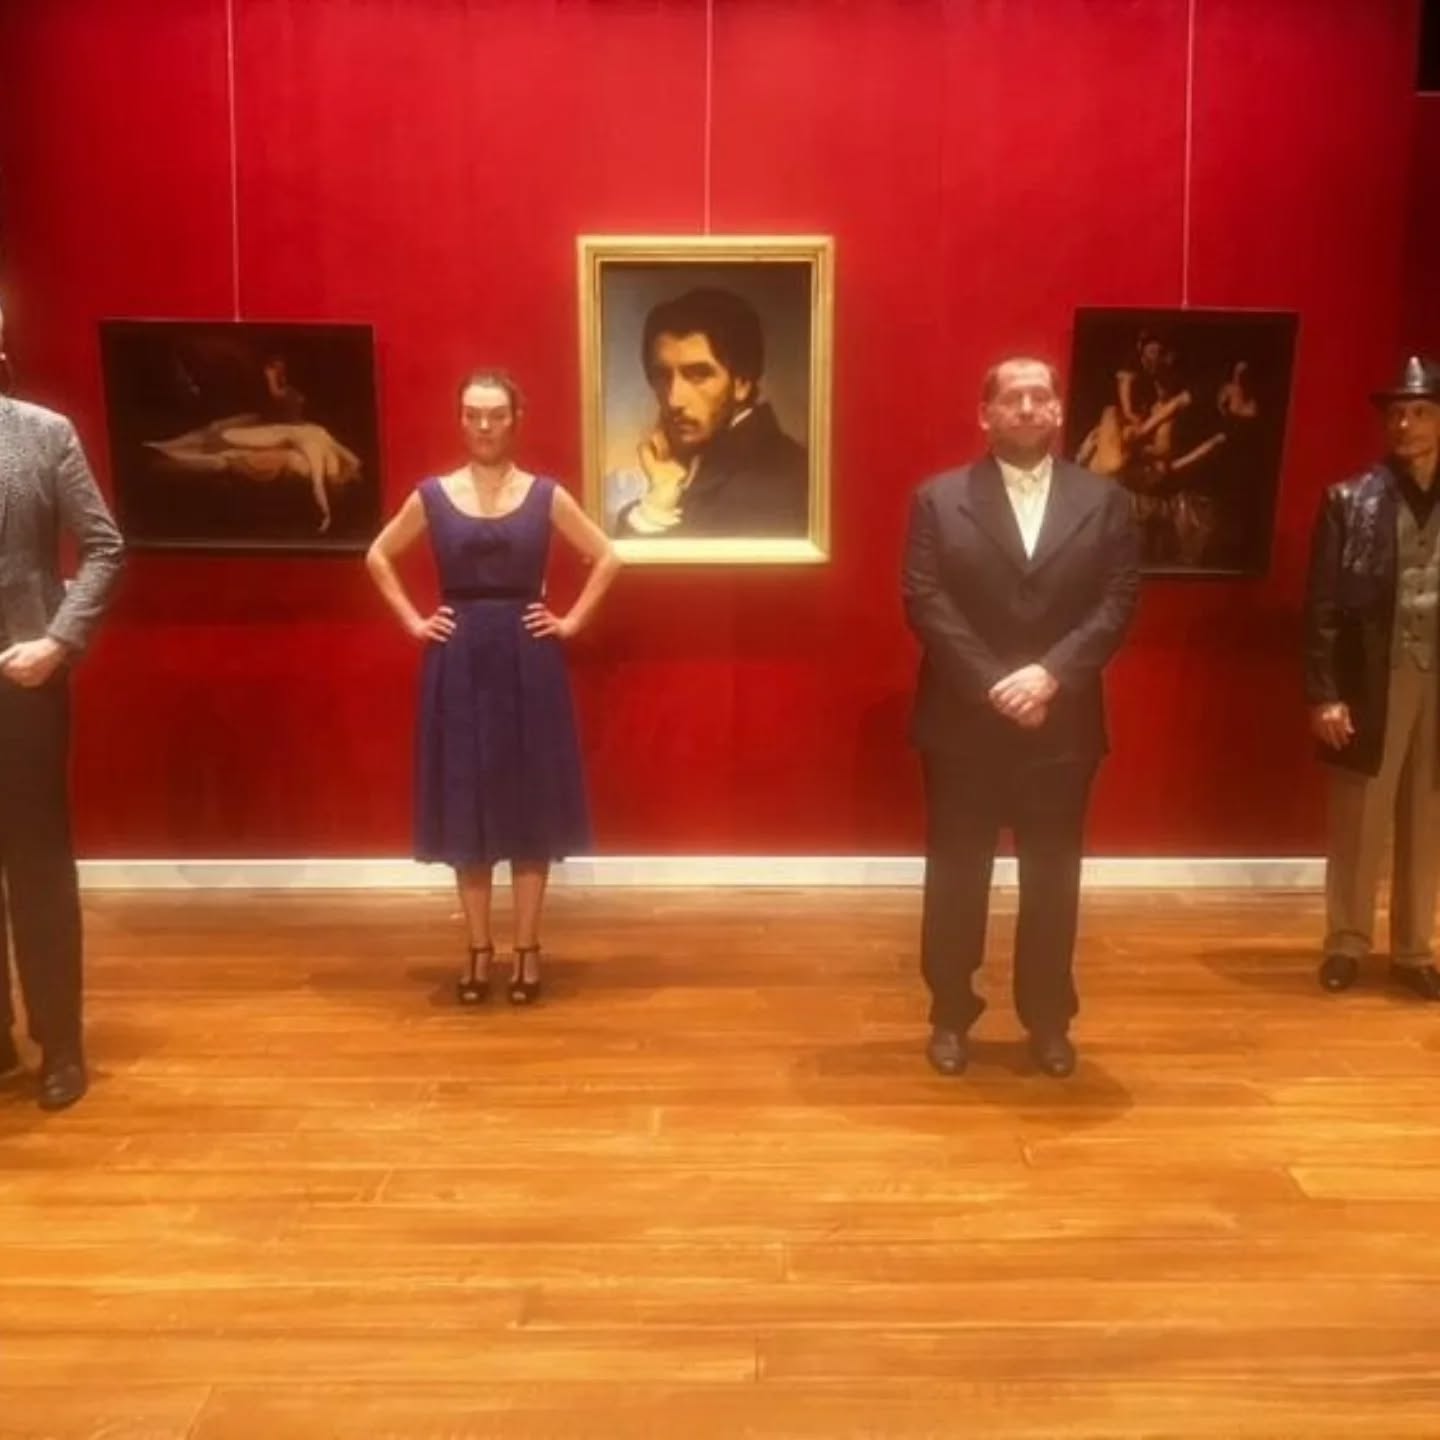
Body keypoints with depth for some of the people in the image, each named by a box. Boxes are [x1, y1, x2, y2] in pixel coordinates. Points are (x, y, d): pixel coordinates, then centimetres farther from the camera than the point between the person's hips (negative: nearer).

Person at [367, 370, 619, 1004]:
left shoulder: (546, 495, 2)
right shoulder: (432, 496, 3)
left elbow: (606, 558, 7)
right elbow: (378, 557, 14)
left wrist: (572, 620, -1)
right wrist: (413, 620, 4)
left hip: (527, 661, -1)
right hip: (459, 663, 1)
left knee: (530, 804, 3)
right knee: (464, 805, 4)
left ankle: (527, 949, 14)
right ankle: (479, 948, 16)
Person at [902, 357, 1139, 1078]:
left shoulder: (1104, 500, 6)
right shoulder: (939, 498, 1)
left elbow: (1117, 603, -2)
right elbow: (926, 604, -7)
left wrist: (1051, 673, -17)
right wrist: (992, 684, -16)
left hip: (1063, 725, 2)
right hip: (963, 723, -1)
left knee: (1052, 882, 11)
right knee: (956, 879, 8)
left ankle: (1048, 1018, 27)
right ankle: (951, 1016, 23)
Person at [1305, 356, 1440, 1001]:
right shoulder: (1350, 500, -1)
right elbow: (1323, 604, -4)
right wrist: (1324, 694, -9)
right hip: (1373, 681, -2)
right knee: (1358, 823, 6)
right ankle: (1346, 943, 20)